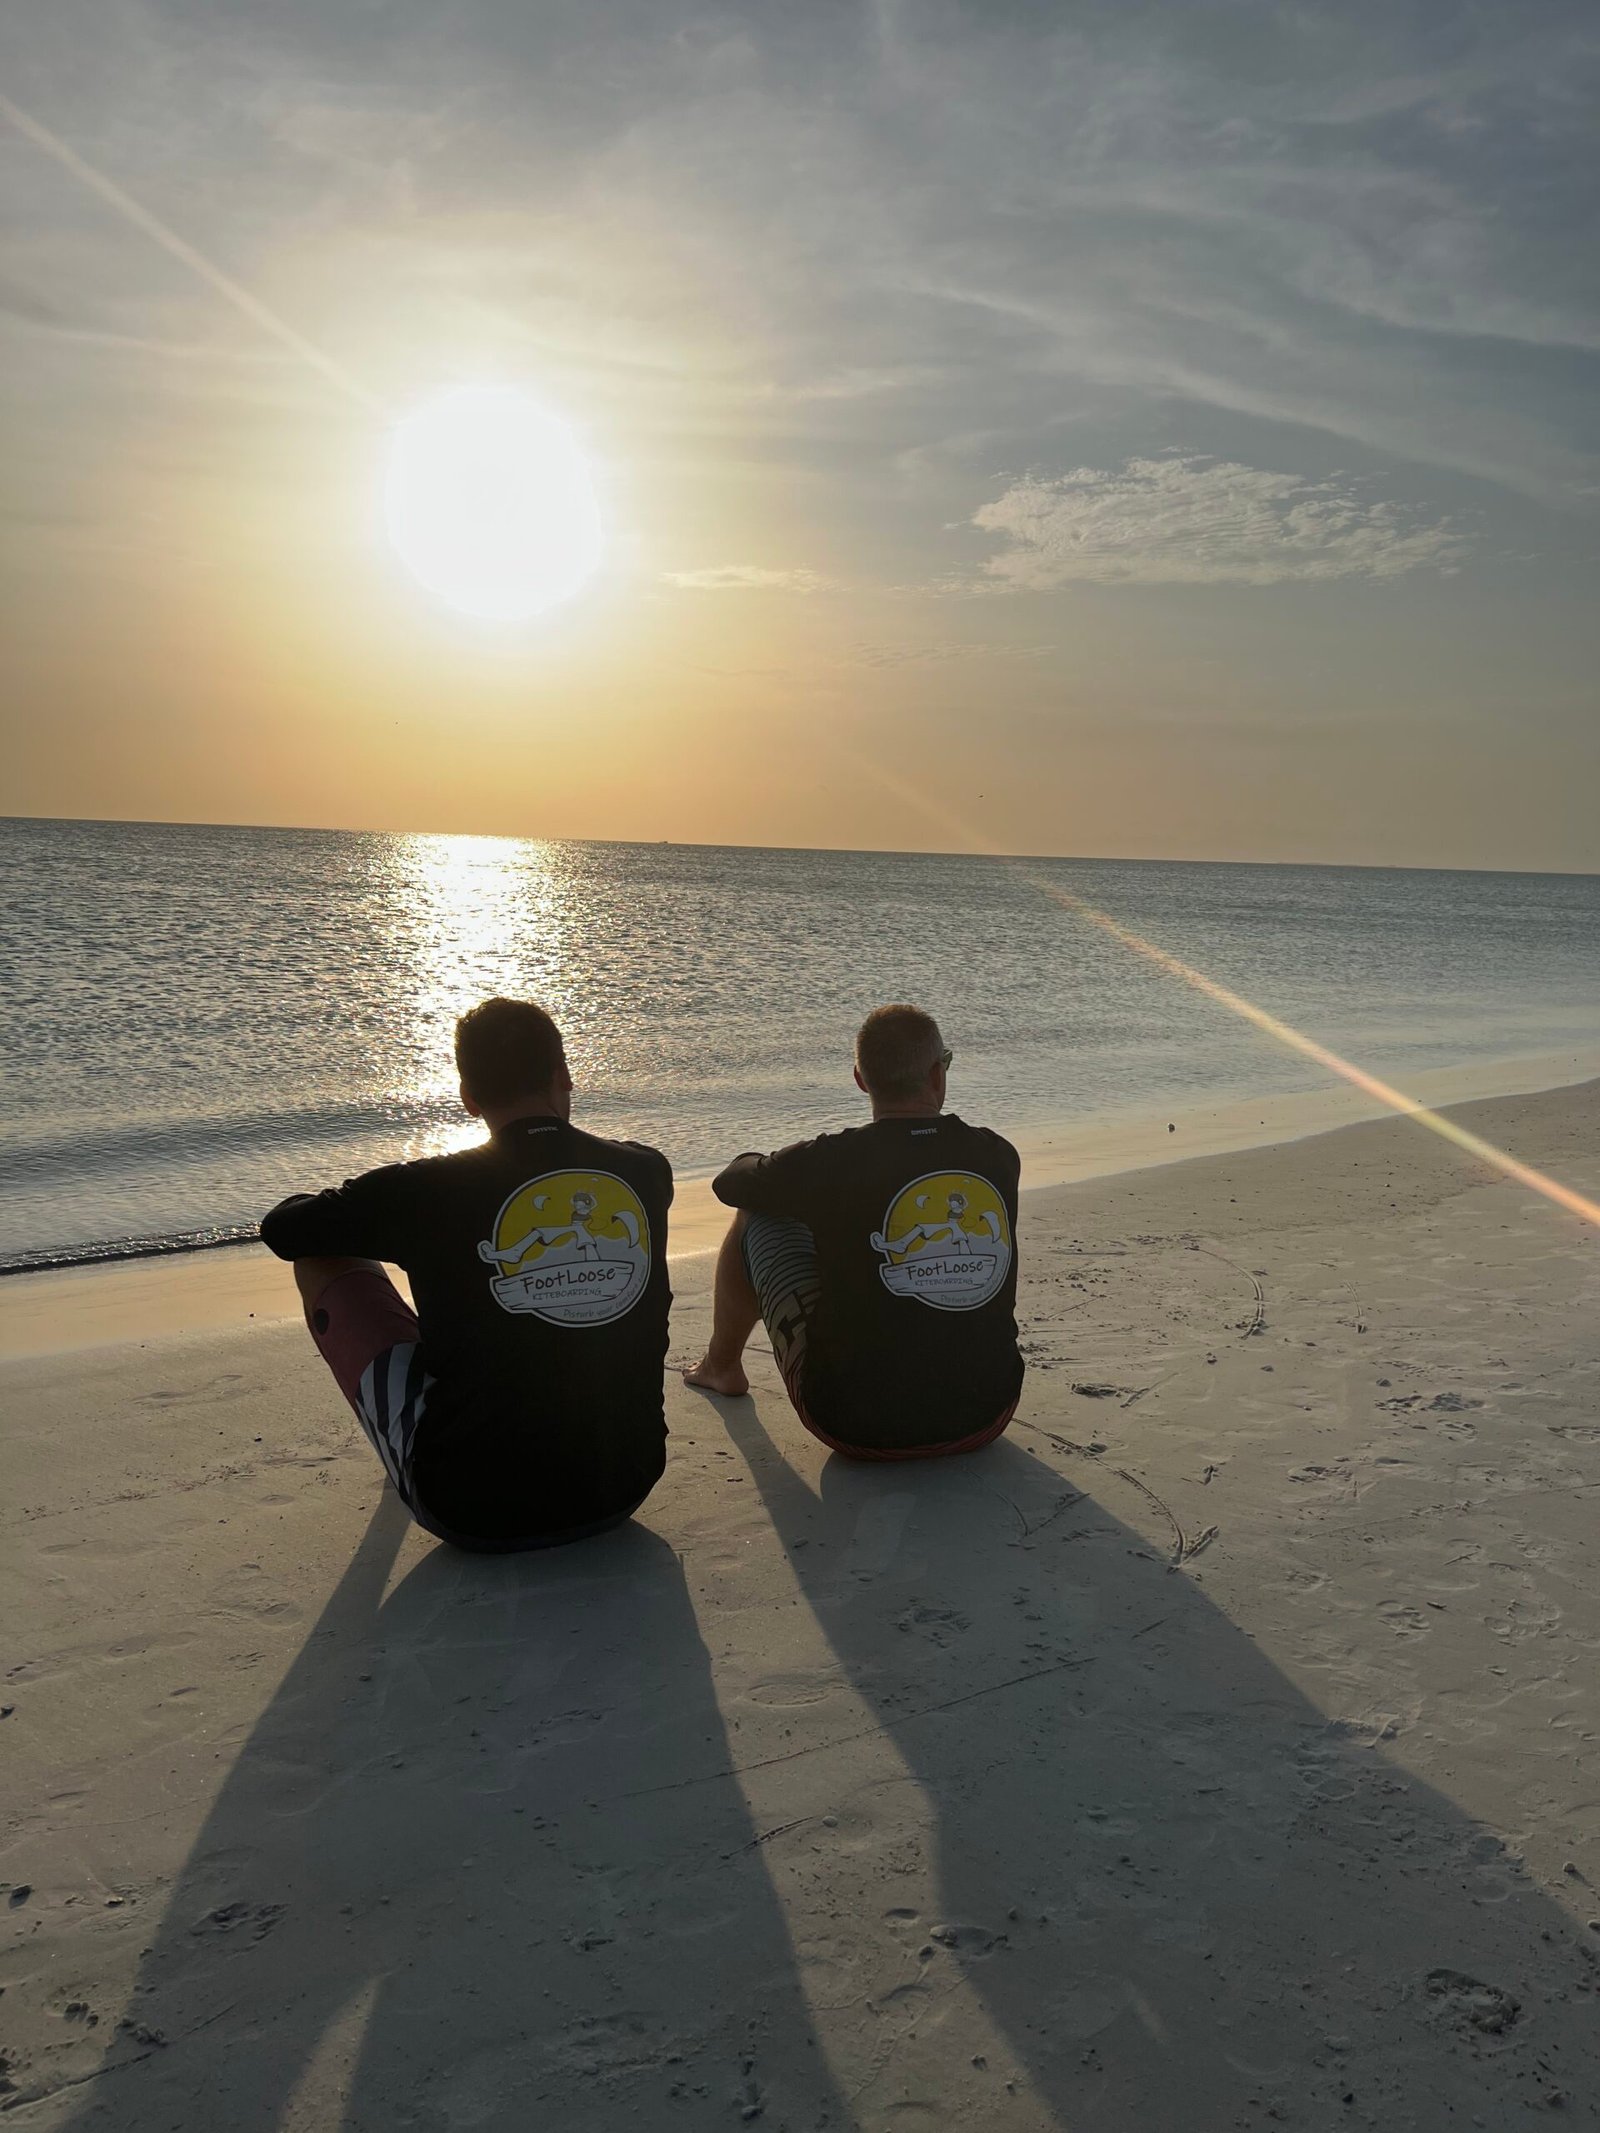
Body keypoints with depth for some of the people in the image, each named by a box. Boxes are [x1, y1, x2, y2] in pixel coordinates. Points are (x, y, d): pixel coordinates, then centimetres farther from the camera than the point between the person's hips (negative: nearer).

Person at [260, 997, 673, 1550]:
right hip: (623, 1492, 5)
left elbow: (282, 1229, 0)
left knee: (323, 1261, 11)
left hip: (473, 1511, -4)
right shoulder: (647, 1173, -4)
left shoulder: (433, 1189, -15)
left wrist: (359, 1209, 21)